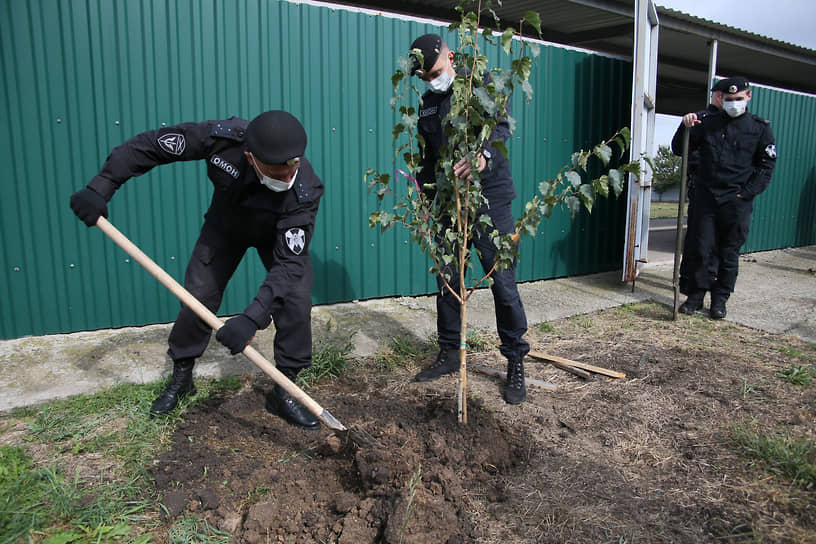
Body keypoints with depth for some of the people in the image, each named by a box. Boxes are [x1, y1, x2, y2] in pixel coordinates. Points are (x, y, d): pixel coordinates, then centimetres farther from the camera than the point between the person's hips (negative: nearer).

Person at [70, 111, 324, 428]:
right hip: (225, 224, 2)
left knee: (295, 299, -18)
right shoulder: (223, 137, -37)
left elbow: (289, 263, -42)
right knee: (198, 296, -1)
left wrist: (252, 318, -51)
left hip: (279, 233, -1)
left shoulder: (305, 191, -40)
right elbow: (148, 145, -23)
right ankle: (181, 378, 23)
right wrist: (100, 187, -27)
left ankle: (283, 392, -1)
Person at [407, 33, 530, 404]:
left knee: (502, 282, -5)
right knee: (446, 281, 9)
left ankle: (516, 362, 9)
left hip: (491, 197, -5)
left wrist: (483, 154, -42)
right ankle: (449, 353, 24)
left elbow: (501, 125, -21)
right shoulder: (428, 103, 15)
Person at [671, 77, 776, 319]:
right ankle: (695, 296, 13)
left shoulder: (760, 128, 5)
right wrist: (685, 128, -8)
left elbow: (766, 165, 5)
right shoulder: (707, 123, 7)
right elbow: (679, 149, 10)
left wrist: (747, 192, -5)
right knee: (698, 249, 0)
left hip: (738, 202, -1)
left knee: (729, 254, 6)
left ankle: (720, 299, 17)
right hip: (706, 197, 1)